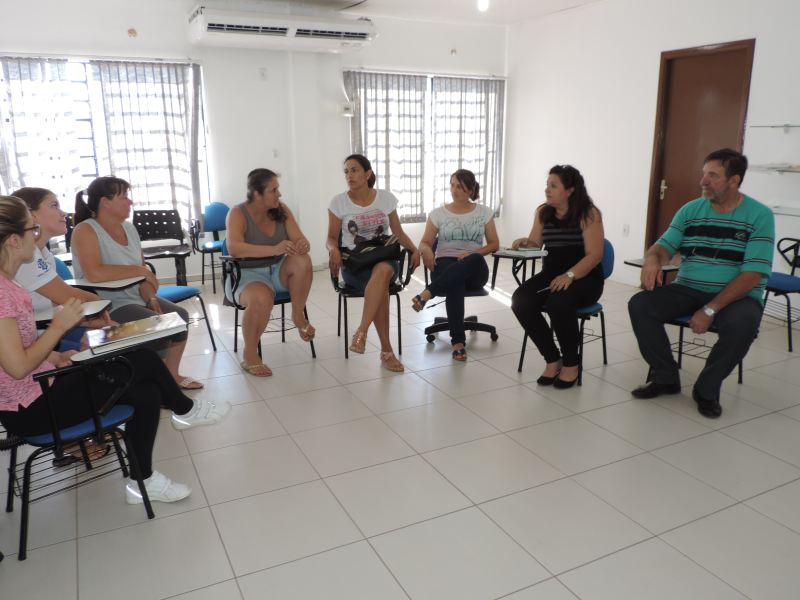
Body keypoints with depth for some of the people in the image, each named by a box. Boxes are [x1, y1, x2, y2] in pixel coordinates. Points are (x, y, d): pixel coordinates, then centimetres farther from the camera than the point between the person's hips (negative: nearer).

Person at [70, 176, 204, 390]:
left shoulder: (129, 228, 10)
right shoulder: (85, 231, -15)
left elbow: (143, 271, 9)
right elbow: (93, 273, -32)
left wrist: (150, 298, -8)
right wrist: (139, 270, -24)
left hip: (136, 298, 9)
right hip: (108, 306, -8)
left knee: (180, 315, -2)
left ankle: (171, 374, 11)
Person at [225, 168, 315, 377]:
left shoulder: (281, 210, 2)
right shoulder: (238, 213, -12)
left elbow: (301, 240, -5)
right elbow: (234, 248, -30)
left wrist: (302, 245, -32)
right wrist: (274, 249, -42)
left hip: (278, 272, 4)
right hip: (247, 274, -4)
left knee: (302, 260, -28)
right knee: (262, 298, -37)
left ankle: (298, 316, -8)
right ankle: (249, 355, -15)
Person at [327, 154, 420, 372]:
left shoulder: (386, 198, 8)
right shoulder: (339, 202, 4)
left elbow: (398, 232, 13)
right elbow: (331, 238, 8)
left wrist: (414, 249, -5)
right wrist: (334, 250, -16)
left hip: (385, 258, 1)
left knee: (383, 270, -39)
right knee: (381, 283, -36)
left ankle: (361, 332, -39)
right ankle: (386, 350, -33)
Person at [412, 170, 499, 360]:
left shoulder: (484, 212, 14)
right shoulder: (438, 213, 12)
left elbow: (494, 244, 8)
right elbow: (424, 243, 7)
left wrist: (472, 253, -12)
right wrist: (426, 250, -20)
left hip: (475, 270, 1)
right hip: (445, 264, -1)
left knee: (475, 259, -39)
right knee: (455, 284, -40)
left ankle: (428, 293, -46)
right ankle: (458, 341, -39)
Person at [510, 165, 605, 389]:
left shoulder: (589, 214, -7)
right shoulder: (543, 212, 10)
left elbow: (594, 255, -13)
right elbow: (536, 244, 11)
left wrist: (569, 275, -27)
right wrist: (526, 243, -13)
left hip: (584, 278, -5)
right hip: (551, 274, 5)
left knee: (558, 301, -36)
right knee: (520, 301, -23)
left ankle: (571, 364, -12)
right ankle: (552, 359, -8)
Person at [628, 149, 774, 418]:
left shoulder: (759, 216, -7)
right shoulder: (690, 210, 6)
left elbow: (752, 275, -15)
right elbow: (664, 245, 3)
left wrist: (710, 309, -24)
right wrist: (652, 259, -25)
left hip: (735, 295, -3)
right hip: (687, 290, 4)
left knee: (742, 323, -36)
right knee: (639, 305, -20)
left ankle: (707, 389, -10)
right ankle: (665, 378, -2)